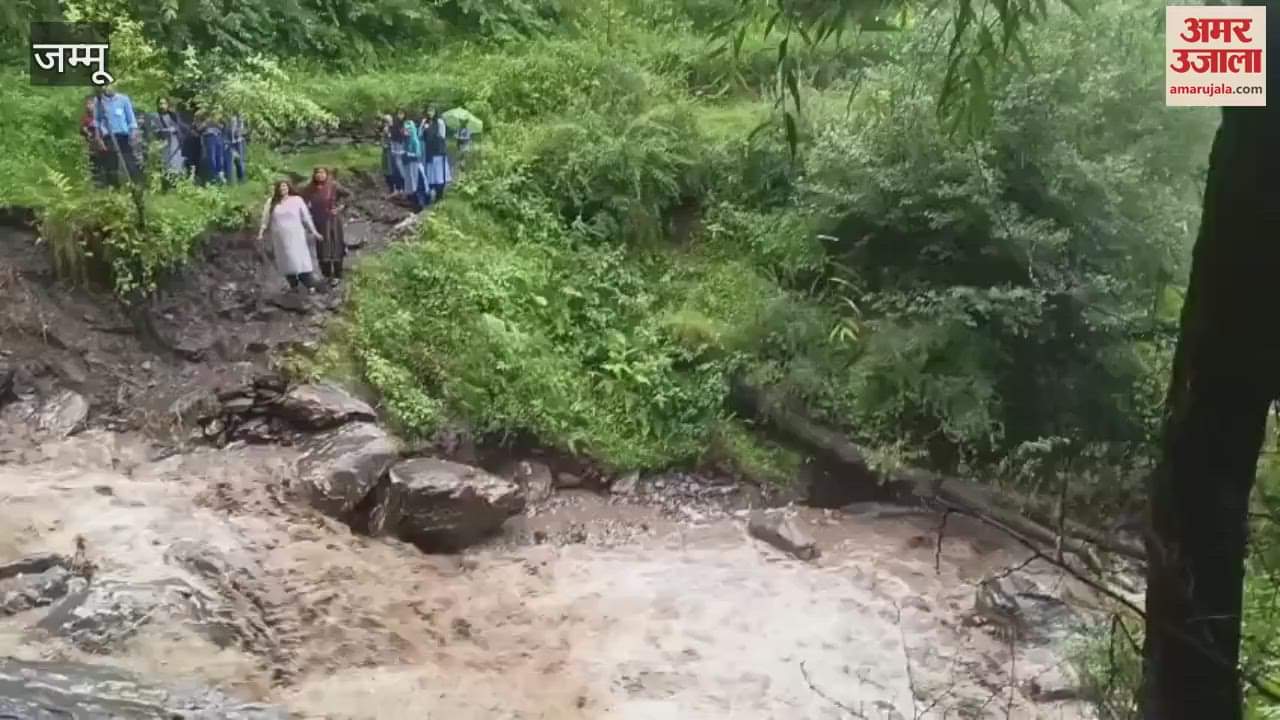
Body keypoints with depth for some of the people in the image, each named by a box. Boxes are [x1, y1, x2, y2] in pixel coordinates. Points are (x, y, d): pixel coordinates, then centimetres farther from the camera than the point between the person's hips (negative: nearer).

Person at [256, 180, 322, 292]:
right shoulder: (271, 202, 6)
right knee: (286, 261, 5)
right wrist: (261, 233, 1)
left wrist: (313, 232, 3)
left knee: (300, 259, -8)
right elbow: (265, 219, 8)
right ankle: (293, 286, 15)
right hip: (280, 238, 2)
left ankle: (309, 286, -8)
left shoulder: (297, 200, 1)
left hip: (296, 236, -2)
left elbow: (306, 217, 3)